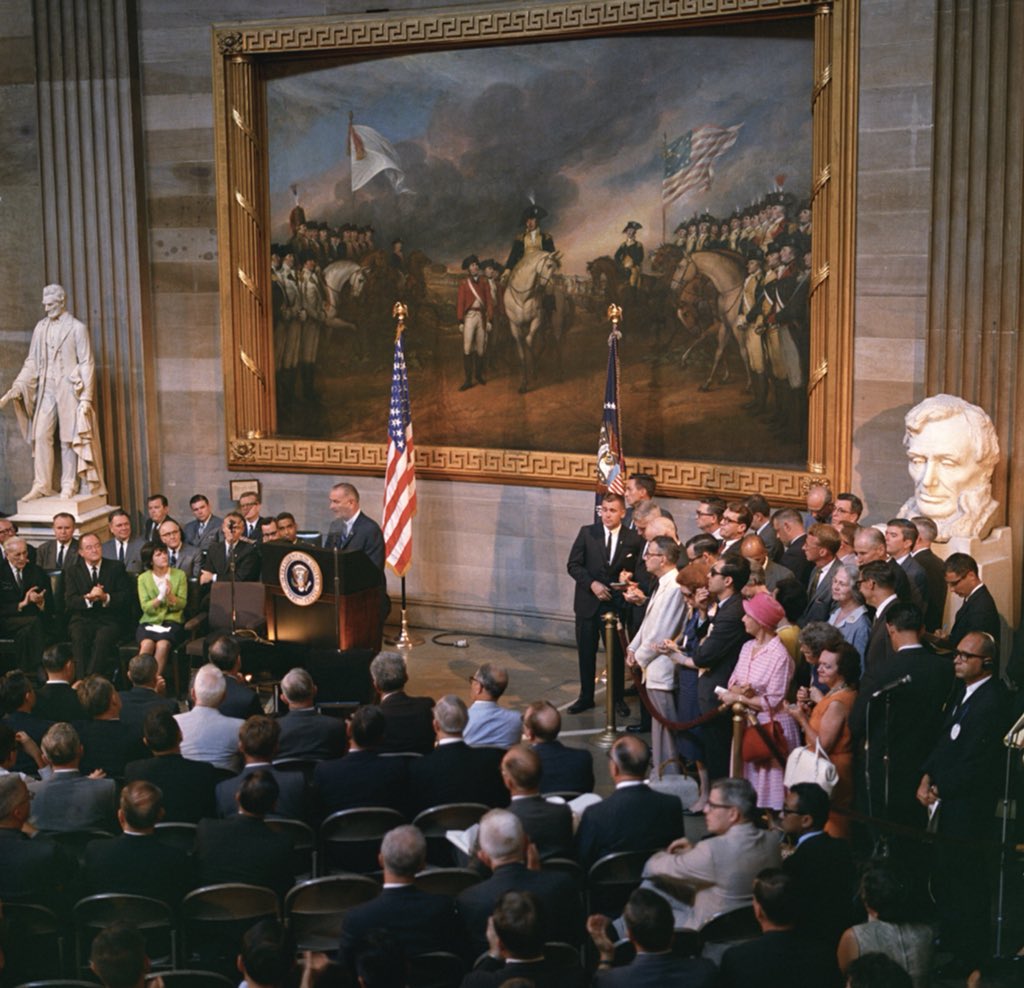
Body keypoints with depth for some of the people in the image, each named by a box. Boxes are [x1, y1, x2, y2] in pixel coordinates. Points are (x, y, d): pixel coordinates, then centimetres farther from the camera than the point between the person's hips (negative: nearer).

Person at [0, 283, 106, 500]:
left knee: (68, 438, 0)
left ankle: (69, 487, 5)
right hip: (46, 390, 4)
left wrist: (86, 398, -10)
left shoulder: (77, 328, -2)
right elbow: (32, 361, 12)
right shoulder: (41, 328, 10)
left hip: (69, 390, -4)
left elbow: (87, 364, -4)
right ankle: (42, 486, 3)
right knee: (40, 435, -2)